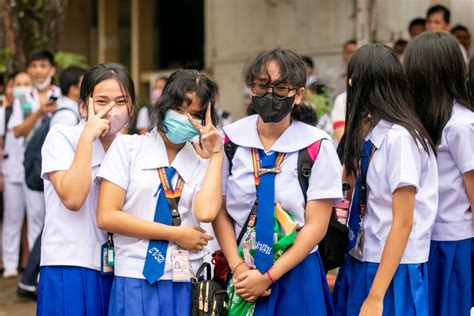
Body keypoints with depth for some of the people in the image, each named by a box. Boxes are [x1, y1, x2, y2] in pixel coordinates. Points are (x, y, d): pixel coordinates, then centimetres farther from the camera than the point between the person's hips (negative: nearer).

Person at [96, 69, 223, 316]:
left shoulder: (202, 166, 9)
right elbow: (106, 217, -5)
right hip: (135, 279, -2)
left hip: (185, 285, 2)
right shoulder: (128, 147, 4)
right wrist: (175, 234, -6)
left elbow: (205, 212, -12)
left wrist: (216, 154, -3)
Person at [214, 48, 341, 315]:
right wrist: (238, 267, -10)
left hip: (295, 273, -1)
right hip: (241, 273, 2)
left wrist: (268, 277, -11)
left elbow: (316, 225, -9)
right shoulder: (230, 139, -3)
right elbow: (219, 211, 0)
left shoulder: (317, 146, -9)